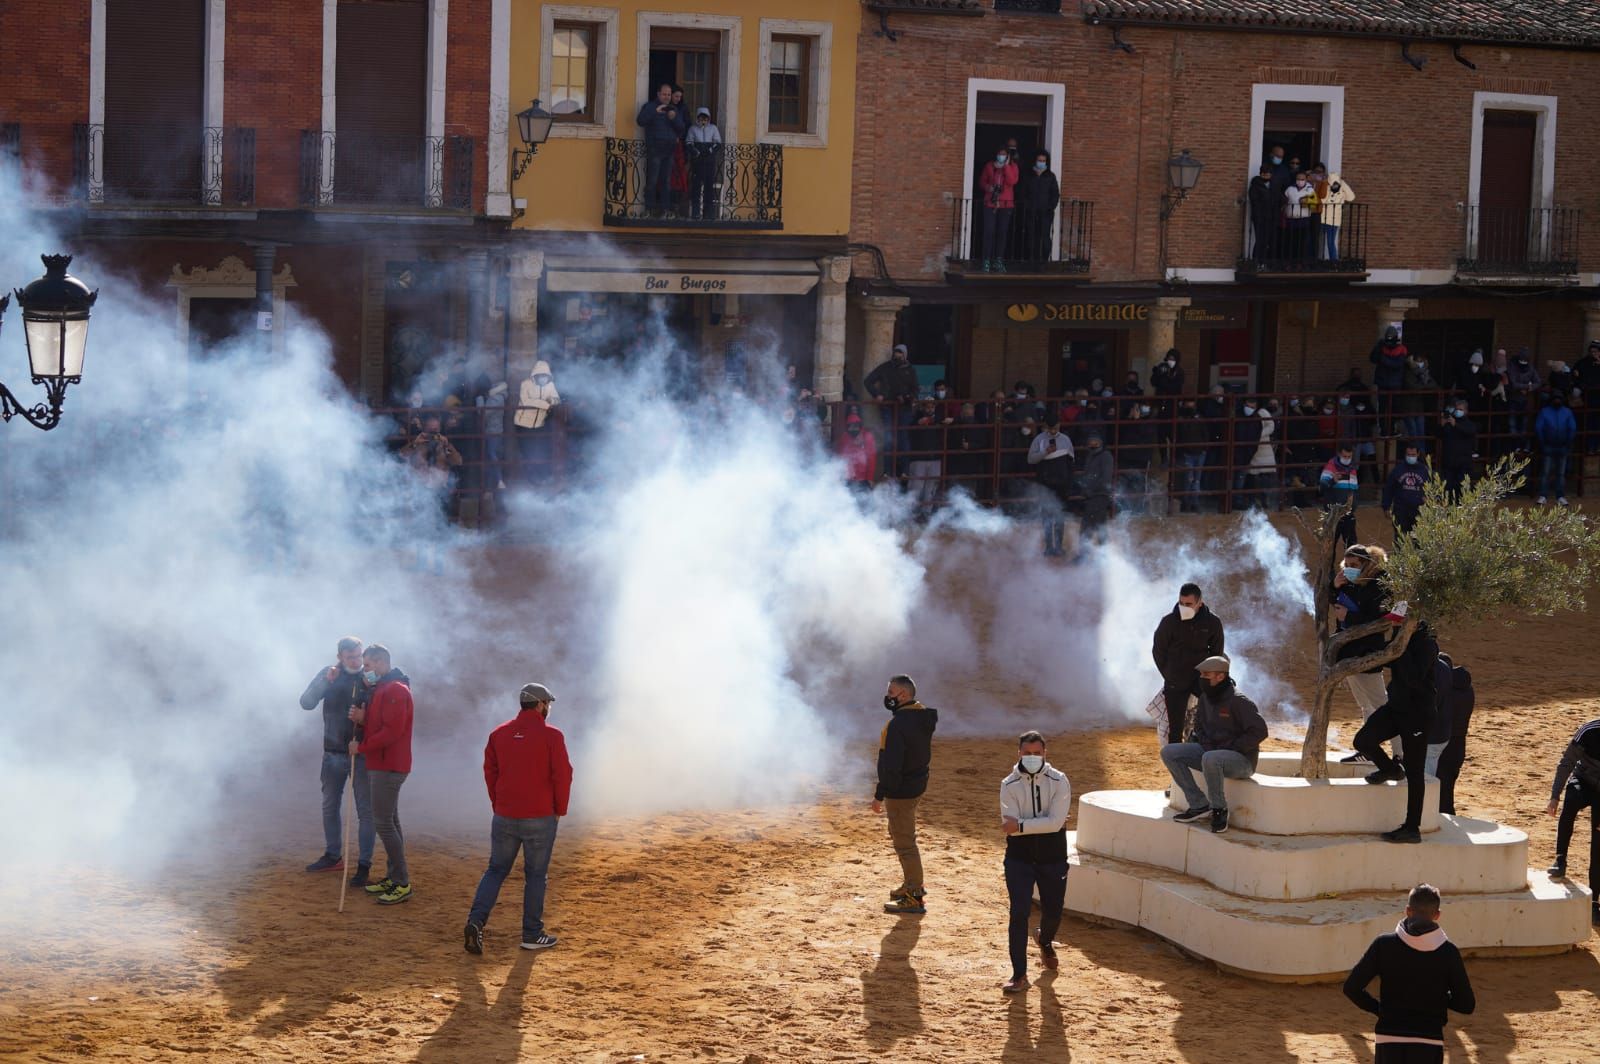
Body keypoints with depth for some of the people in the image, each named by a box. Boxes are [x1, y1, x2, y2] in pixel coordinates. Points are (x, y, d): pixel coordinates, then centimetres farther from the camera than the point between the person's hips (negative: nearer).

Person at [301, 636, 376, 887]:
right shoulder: (328, 675, 0)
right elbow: (306, 703, -9)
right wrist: (326, 682, -23)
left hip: (361, 754, -4)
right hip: (333, 753, 4)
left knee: (366, 810, -3)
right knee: (330, 806, 15)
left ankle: (364, 865, 2)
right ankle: (333, 856, 31)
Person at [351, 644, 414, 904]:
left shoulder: (395, 690, -17)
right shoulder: (381, 689, 17)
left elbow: (392, 731, -24)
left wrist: (362, 746, -17)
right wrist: (362, 719, 0)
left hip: (389, 766, -11)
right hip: (382, 764, 11)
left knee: (383, 822, -12)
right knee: (389, 821, 14)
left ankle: (402, 884, -11)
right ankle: (393, 877, 20)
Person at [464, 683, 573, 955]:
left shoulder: (499, 734, 4)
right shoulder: (551, 736, -9)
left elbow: (490, 772, 7)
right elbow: (562, 776, -9)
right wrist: (559, 810, 3)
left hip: (504, 817, 4)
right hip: (540, 818, -4)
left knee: (496, 870, 12)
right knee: (535, 875, 6)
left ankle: (476, 920, -7)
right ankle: (532, 934, 10)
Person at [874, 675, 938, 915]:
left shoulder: (898, 724, -25)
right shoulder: (923, 717, 6)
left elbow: (892, 765, -26)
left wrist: (880, 795, -20)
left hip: (900, 790, -10)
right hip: (917, 784, 10)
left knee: (904, 842, -2)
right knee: (901, 835, 26)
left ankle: (914, 898, 3)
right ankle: (913, 884, 38)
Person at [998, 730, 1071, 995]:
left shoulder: (1058, 781, -9)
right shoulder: (1009, 785, -7)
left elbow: (1056, 822, -19)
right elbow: (1010, 825, -15)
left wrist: (1022, 825, -24)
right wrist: (1041, 824, -22)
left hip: (1052, 857, 1)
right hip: (1019, 857, -1)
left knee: (1053, 913, 13)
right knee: (1019, 913, -11)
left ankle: (1045, 942, 50)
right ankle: (1019, 975, -6)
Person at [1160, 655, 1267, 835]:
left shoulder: (1238, 701, -17)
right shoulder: (1206, 698, 7)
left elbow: (1259, 732, -19)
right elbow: (1199, 726, 23)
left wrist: (1230, 748, -20)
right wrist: (1199, 741, 1)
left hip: (1241, 760, -8)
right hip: (1211, 751, 8)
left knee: (1210, 759, -41)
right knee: (1169, 752, -7)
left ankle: (1219, 810, -19)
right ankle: (1199, 805, -8)